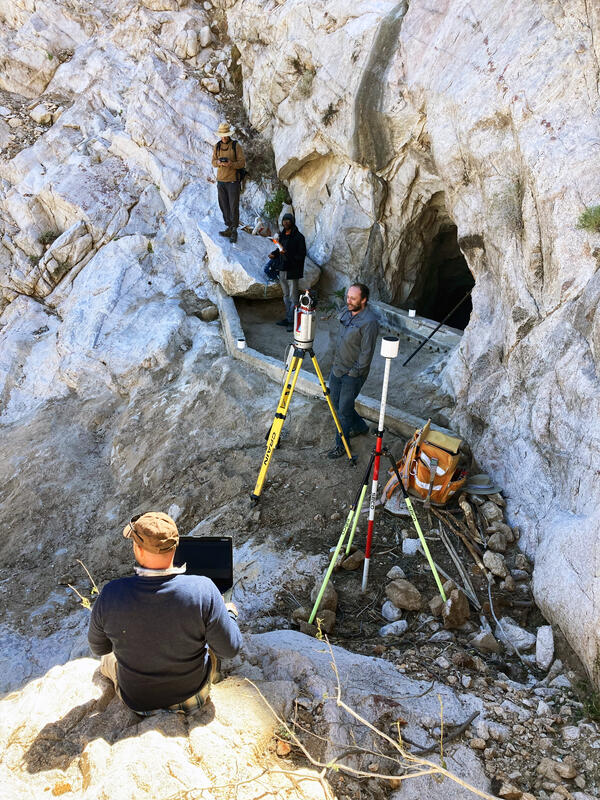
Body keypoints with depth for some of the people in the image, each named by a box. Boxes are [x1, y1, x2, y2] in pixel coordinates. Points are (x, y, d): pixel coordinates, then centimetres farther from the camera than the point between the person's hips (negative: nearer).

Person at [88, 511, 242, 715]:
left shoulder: (111, 595, -27)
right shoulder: (202, 591, -31)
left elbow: (98, 648, -7)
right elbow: (229, 649, -18)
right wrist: (229, 613, 2)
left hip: (137, 701, 1)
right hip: (193, 695, 0)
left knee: (108, 660, 32)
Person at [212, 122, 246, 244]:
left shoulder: (236, 145, -5)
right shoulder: (217, 146, 8)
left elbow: (242, 163, -7)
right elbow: (213, 161, 12)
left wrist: (231, 164, -25)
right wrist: (218, 162, -12)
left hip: (233, 180, -4)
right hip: (220, 180, 4)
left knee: (234, 206, -4)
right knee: (224, 206, 7)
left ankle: (234, 231, 3)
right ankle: (229, 228, 18)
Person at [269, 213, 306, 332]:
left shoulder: (298, 237, -14)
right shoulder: (282, 235, 8)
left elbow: (302, 255, -16)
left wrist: (287, 254, -25)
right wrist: (274, 253, 3)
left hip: (293, 271, -8)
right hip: (283, 269, 8)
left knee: (292, 297, -4)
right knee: (286, 295, 17)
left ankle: (292, 321, 1)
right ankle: (288, 318, 27)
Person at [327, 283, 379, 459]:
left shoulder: (369, 322, -24)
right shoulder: (346, 312, 2)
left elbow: (367, 353, -21)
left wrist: (354, 372, -15)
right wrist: (335, 360, 16)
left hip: (353, 374, -8)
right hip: (337, 367, 8)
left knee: (344, 409, 0)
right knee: (336, 402, 19)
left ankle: (341, 444, 18)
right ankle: (360, 426, 40)